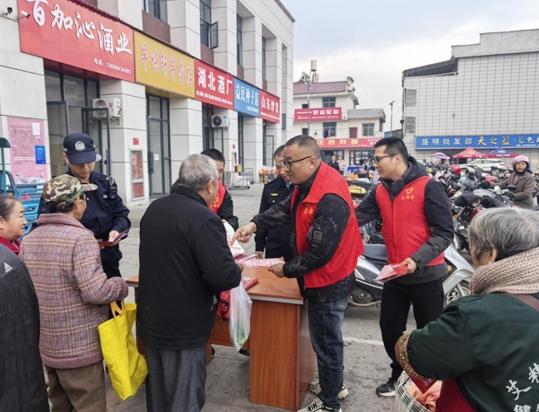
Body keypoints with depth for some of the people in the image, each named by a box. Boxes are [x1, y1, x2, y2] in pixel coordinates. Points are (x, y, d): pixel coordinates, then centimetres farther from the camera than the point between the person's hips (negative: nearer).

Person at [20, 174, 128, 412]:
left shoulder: (28, 240, 3)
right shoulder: (80, 238, -21)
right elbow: (95, 292, -27)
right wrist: (122, 286, -9)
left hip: (46, 345, 8)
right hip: (79, 347, -7)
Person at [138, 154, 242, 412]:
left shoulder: (153, 209, 3)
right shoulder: (204, 219, -23)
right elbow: (223, 276, -27)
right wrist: (237, 270, -5)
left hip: (149, 322, 8)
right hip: (183, 329, -7)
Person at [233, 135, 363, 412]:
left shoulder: (330, 199, -31)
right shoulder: (308, 184, 2)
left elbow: (319, 252, -29)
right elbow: (284, 210, 5)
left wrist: (287, 270, -15)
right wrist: (255, 224, -11)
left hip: (328, 283, -10)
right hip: (323, 280, 10)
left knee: (325, 343, 9)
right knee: (327, 339, 26)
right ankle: (334, 384, 48)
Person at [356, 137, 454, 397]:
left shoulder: (428, 187, -13)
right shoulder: (380, 192, 5)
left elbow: (445, 232, -16)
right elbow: (357, 218, -3)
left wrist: (417, 259, -25)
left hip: (426, 274, -5)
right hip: (394, 275, 5)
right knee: (389, 328, 15)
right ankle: (399, 375, 37)